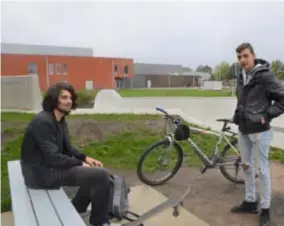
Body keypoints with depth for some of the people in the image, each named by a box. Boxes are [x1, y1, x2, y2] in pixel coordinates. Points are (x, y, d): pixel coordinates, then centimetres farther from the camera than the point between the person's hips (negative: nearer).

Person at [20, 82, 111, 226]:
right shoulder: (43, 122, -22)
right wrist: (81, 164, -16)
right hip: (42, 172, -10)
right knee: (100, 175, -19)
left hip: (51, 166, 10)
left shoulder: (60, 121, 9)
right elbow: (53, 158, -26)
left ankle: (75, 211, 23)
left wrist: (85, 158, -1)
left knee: (95, 171, 12)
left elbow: (67, 148, 14)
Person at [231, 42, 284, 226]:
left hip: (259, 131, -7)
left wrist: (267, 115, -17)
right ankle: (250, 201, 30)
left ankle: (265, 209, 16)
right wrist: (238, 114, 7)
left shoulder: (265, 77, -14)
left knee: (263, 169, 2)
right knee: (246, 166, 15)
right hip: (243, 130, 7)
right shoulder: (241, 78, 8)